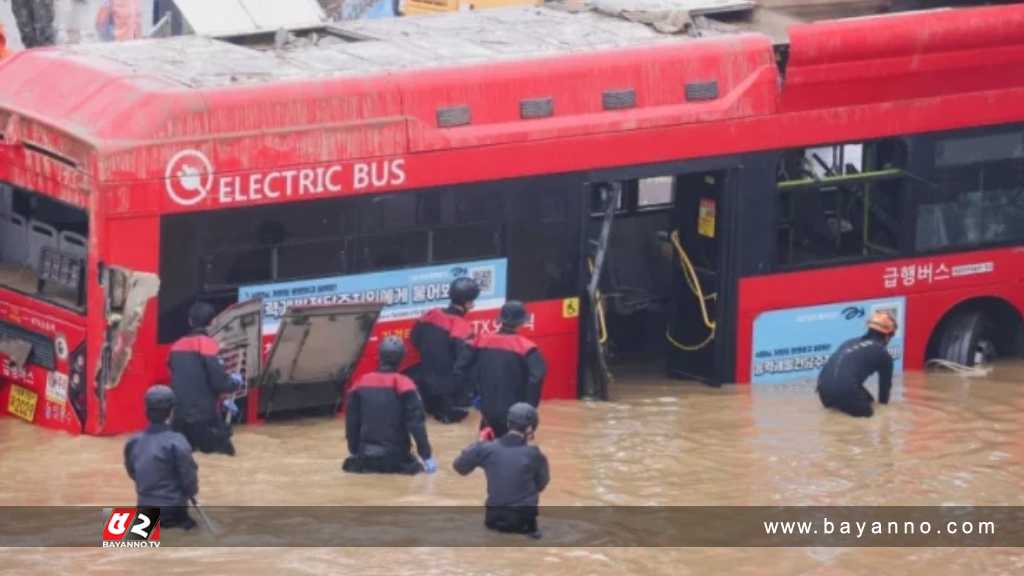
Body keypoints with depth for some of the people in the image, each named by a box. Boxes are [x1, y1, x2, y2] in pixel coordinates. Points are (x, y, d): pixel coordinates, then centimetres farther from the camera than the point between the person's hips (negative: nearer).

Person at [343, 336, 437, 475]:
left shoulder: (361, 383, 3)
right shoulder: (403, 385, -9)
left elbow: (351, 421, 10)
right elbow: (416, 421, -12)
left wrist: (354, 452, 22)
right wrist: (427, 457, -7)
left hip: (365, 457, 4)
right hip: (396, 457, -4)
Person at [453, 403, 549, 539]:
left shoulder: (487, 449, -8)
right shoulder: (534, 455, -11)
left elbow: (459, 466, 7)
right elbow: (541, 485, 5)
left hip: (494, 519, 1)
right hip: (523, 522, -1)